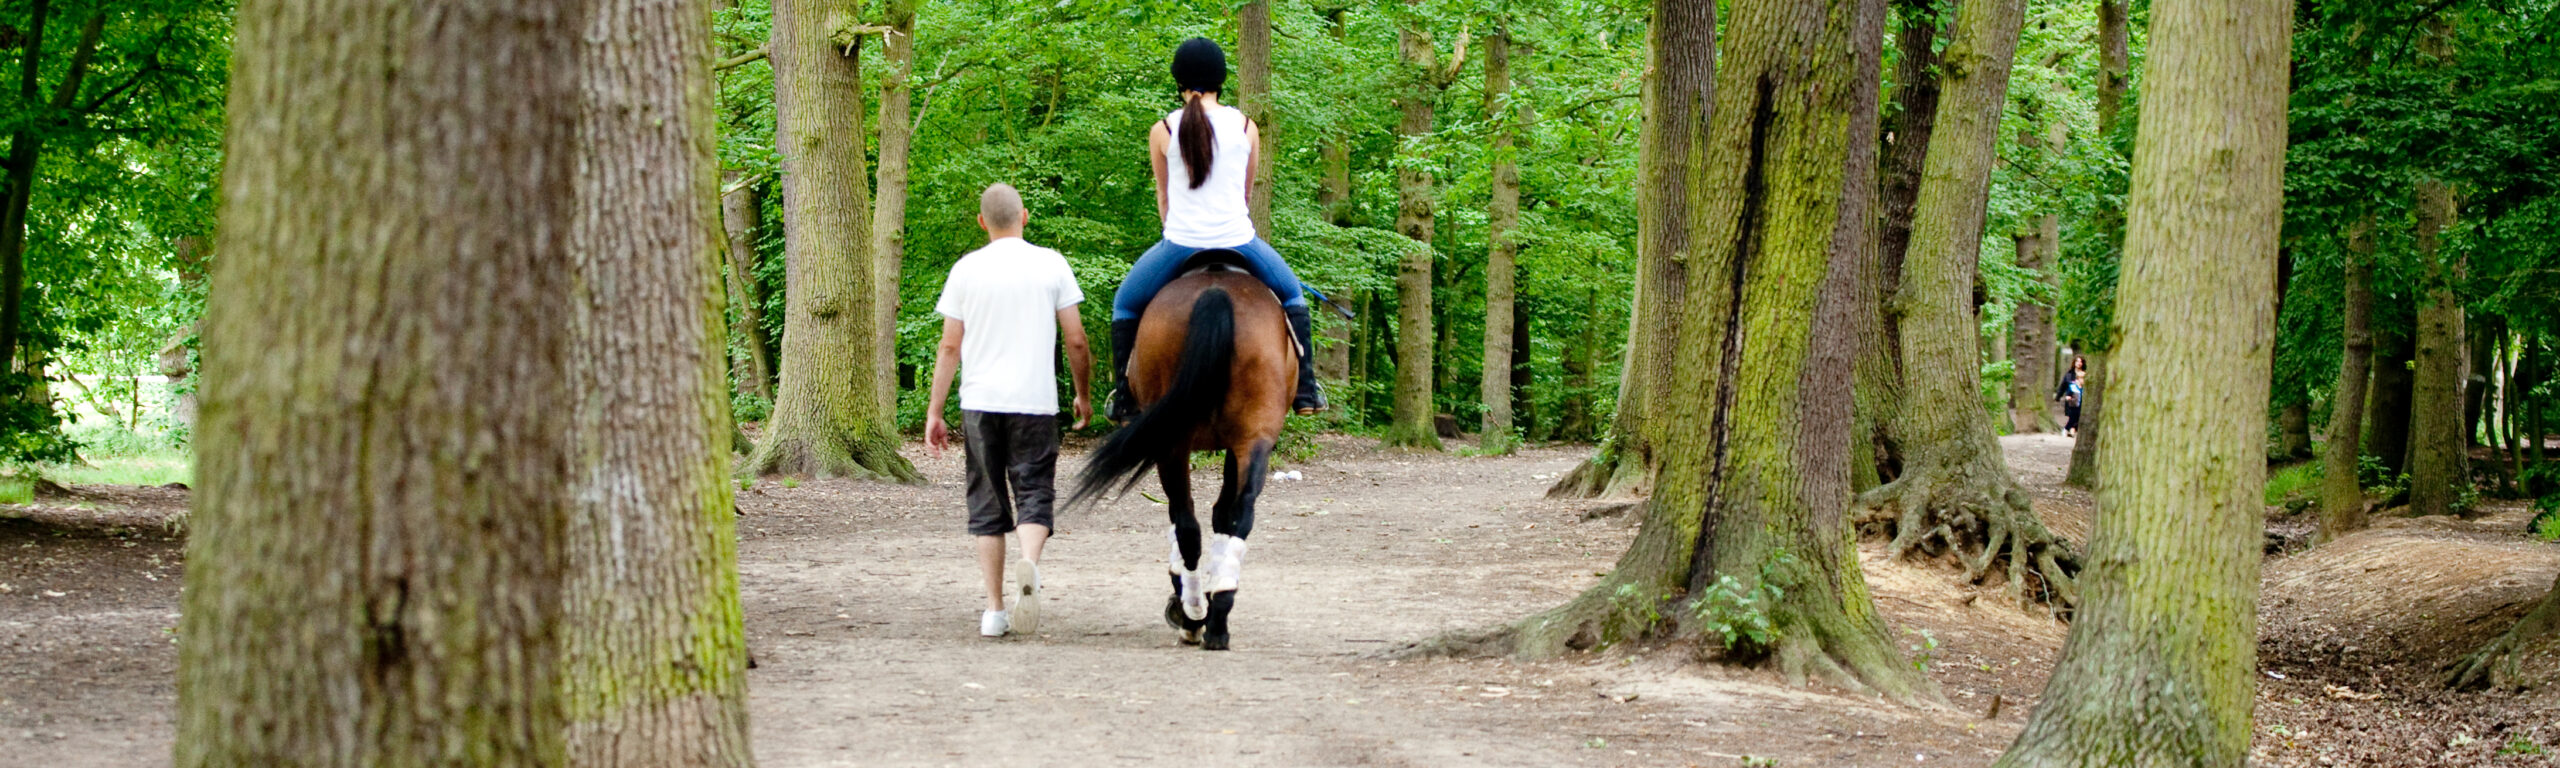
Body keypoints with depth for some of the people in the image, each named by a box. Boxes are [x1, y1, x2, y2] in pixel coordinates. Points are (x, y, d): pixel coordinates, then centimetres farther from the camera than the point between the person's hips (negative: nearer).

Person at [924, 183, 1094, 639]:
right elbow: (1076, 341, 2)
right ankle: (1029, 564, -28)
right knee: (1034, 494, 3)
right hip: (1035, 402, -1)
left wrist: (935, 412, 8)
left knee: (987, 502, 9)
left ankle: (994, 610, 8)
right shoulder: (1051, 265, 1)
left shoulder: (967, 270, 2)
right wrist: (1083, 395, 16)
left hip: (980, 403, 1)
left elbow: (949, 347, 3)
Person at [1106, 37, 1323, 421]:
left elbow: (1163, 196, 10)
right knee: (1292, 294, 28)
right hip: (1238, 241, 1)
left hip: (1181, 244, -1)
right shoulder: (1245, 126, 2)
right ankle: (1305, 392, 24)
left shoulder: (1162, 132, -2)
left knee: (1125, 306, 23)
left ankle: (1126, 401, 20)